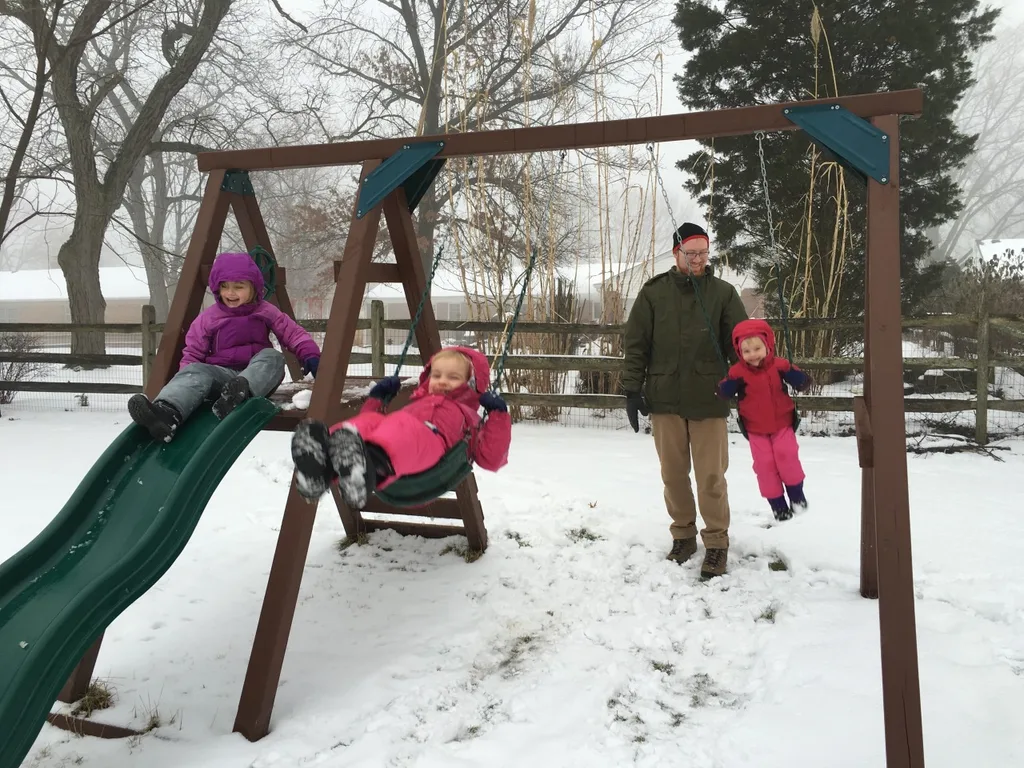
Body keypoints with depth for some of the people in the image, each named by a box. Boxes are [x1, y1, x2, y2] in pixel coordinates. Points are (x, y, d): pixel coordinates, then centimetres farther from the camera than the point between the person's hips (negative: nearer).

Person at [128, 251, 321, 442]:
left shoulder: (266, 312, 8)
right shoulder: (207, 318, 7)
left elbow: (293, 333, 5)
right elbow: (193, 354, 8)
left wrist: (310, 355, -14)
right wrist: (182, 378, -10)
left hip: (257, 373, 0)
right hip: (221, 373, 0)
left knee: (273, 357, -30)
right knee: (196, 371, -31)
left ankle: (242, 390, -59)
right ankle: (167, 413, -62)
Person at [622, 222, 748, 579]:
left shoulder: (723, 292, 3)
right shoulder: (653, 292, 4)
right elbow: (635, 344, 5)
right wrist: (632, 389, 0)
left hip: (708, 400, -1)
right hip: (665, 399, 1)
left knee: (711, 476, 1)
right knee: (673, 474, 11)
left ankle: (717, 543, 15)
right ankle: (683, 535, 27)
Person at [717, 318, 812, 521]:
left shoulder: (780, 365, -10)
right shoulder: (738, 372, -11)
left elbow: (802, 382, -7)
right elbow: (724, 393, -11)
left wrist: (793, 375, -29)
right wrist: (731, 384, -33)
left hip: (782, 423, 0)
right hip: (756, 428, 1)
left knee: (787, 455, -13)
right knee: (764, 464, -1)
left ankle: (796, 494, 10)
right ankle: (777, 504, 13)